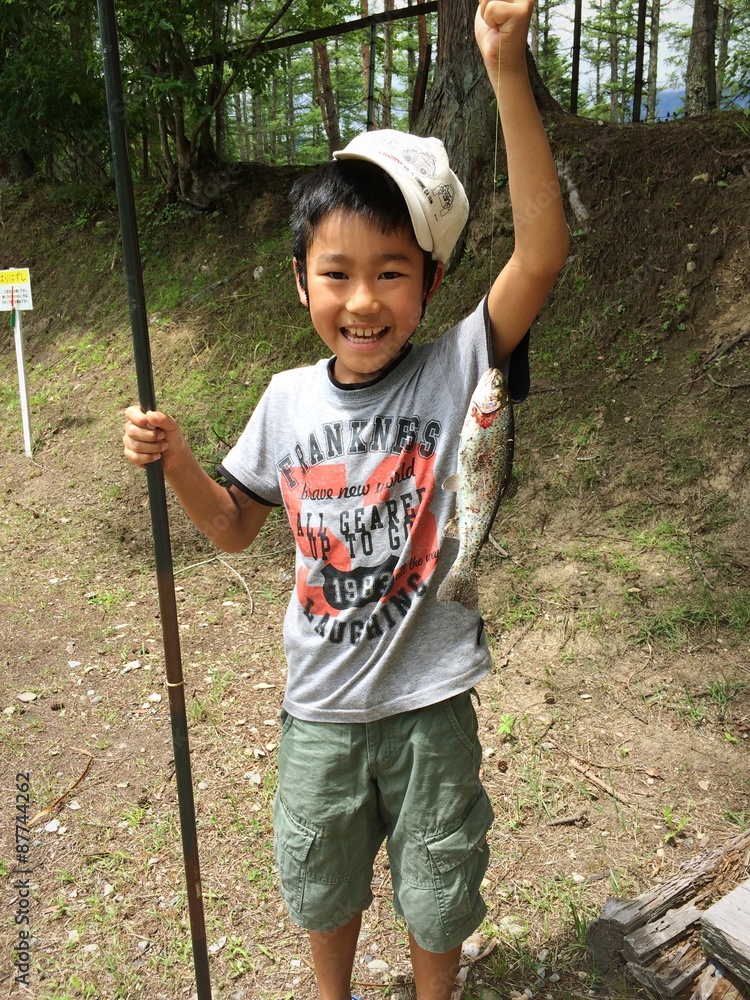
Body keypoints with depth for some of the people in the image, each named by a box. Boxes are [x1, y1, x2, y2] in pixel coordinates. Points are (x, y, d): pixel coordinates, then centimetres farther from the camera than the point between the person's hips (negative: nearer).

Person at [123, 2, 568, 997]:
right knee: (319, 883, 26)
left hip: (429, 705, -3)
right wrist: (174, 460, -13)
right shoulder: (288, 399, -7)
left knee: (436, 894, 21)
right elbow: (236, 527, 6)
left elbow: (541, 251, -31)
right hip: (320, 705, 3)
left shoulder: (454, 373, -16)